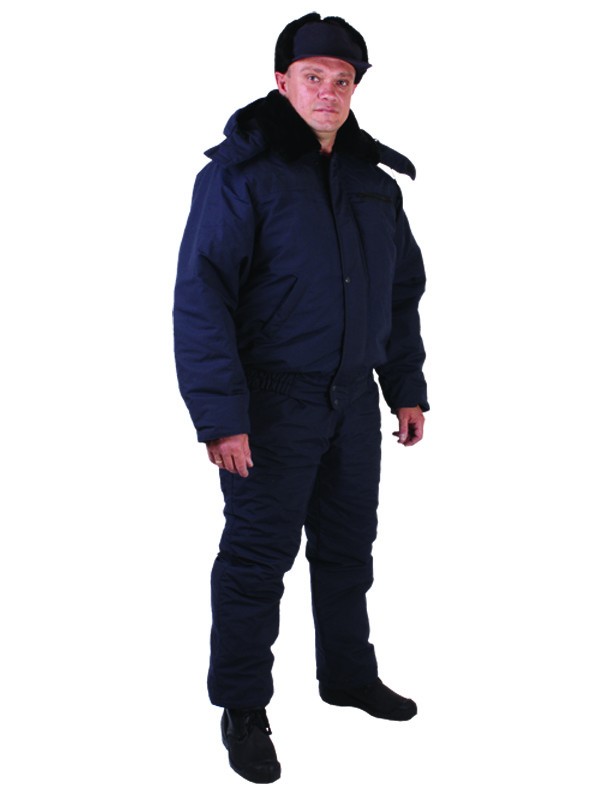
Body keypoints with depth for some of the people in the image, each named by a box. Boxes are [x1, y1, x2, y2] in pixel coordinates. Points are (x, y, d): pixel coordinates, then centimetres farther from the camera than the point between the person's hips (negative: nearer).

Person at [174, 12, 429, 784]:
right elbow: (201, 298, -16)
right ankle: (242, 709, 15)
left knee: (348, 546, 17)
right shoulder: (239, 174, -10)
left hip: (353, 400, 6)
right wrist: (220, 415, -22)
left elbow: (403, 292, 18)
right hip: (272, 402, -6)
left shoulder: (375, 183, 11)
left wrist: (407, 387, 13)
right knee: (258, 553, 0)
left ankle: (349, 674, 35)